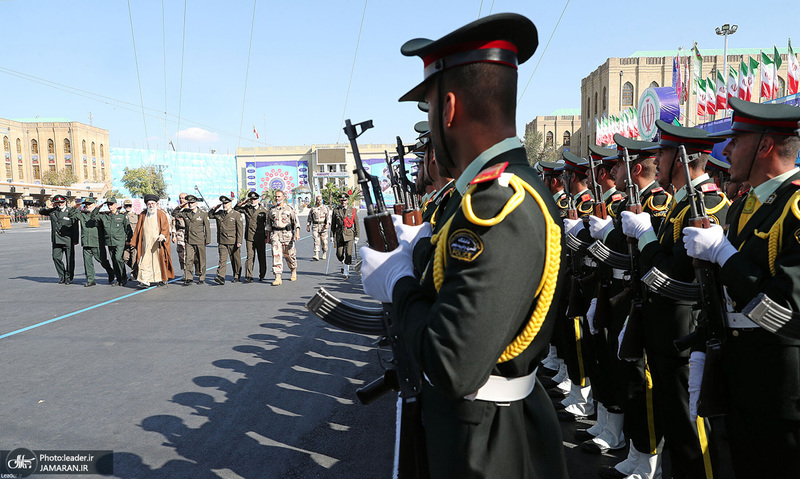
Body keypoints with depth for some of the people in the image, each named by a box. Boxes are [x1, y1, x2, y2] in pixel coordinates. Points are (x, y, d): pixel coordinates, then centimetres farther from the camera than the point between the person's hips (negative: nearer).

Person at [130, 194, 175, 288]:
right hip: (146, 243, 2)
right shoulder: (143, 215, 11)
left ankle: (162, 279, 23)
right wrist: (135, 242, 13)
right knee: (145, 261, -5)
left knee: (158, 259, 6)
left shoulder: (161, 215, 1)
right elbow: (138, 229, 15)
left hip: (157, 242, -2)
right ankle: (145, 281, -5)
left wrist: (163, 235, -25)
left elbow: (166, 226, -5)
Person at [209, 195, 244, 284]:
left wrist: (239, 242, -12)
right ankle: (221, 277, -17)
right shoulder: (218, 214, 11)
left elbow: (240, 229, -5)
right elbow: (209, 215, 25)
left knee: (235, 259, 8)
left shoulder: (237, 215, -2)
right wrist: (215, 208, 9)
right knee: (222, 259, -8)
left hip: (233, 241, -3)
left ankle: (236, 276, 22)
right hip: (222, 242, 3)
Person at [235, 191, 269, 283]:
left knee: (262, 257, 9)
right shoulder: (246, 208, 8)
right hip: (249, 237, 0)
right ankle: (248, 276, -8)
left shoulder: (264, 211, 2)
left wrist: (267, 237, 2)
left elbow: (268, 225, 6)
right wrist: (244, 202, 3)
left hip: (261, 238, 0)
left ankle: (262, 275, 25)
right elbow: (236, 209, 16)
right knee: (250, 256, -8)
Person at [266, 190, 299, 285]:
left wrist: (297, 233, -16)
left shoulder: (289, 208, 2)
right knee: (276, 255, -10)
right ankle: (278, 278, -14)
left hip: (287, 234, -2)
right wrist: (268, 237, 14)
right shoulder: (272, 210, 13)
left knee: (289, 255, 8)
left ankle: (294, 272, 35)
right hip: (275, 234, 2)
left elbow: (296, 222, -3)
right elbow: (269, 224, 18)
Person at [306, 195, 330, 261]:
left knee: (324, 241, 5)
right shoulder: (313, 209, 10)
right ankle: (316, 256, -19)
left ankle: (324, 253, 27)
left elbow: (328, 216, -7)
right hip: (315, 226, 1)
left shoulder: (325, 208, 4)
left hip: (323, 226, -1)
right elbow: (310, 218, 18)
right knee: (316, 241, -11)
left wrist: (328, 223, -23)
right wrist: (308, 225, 12)